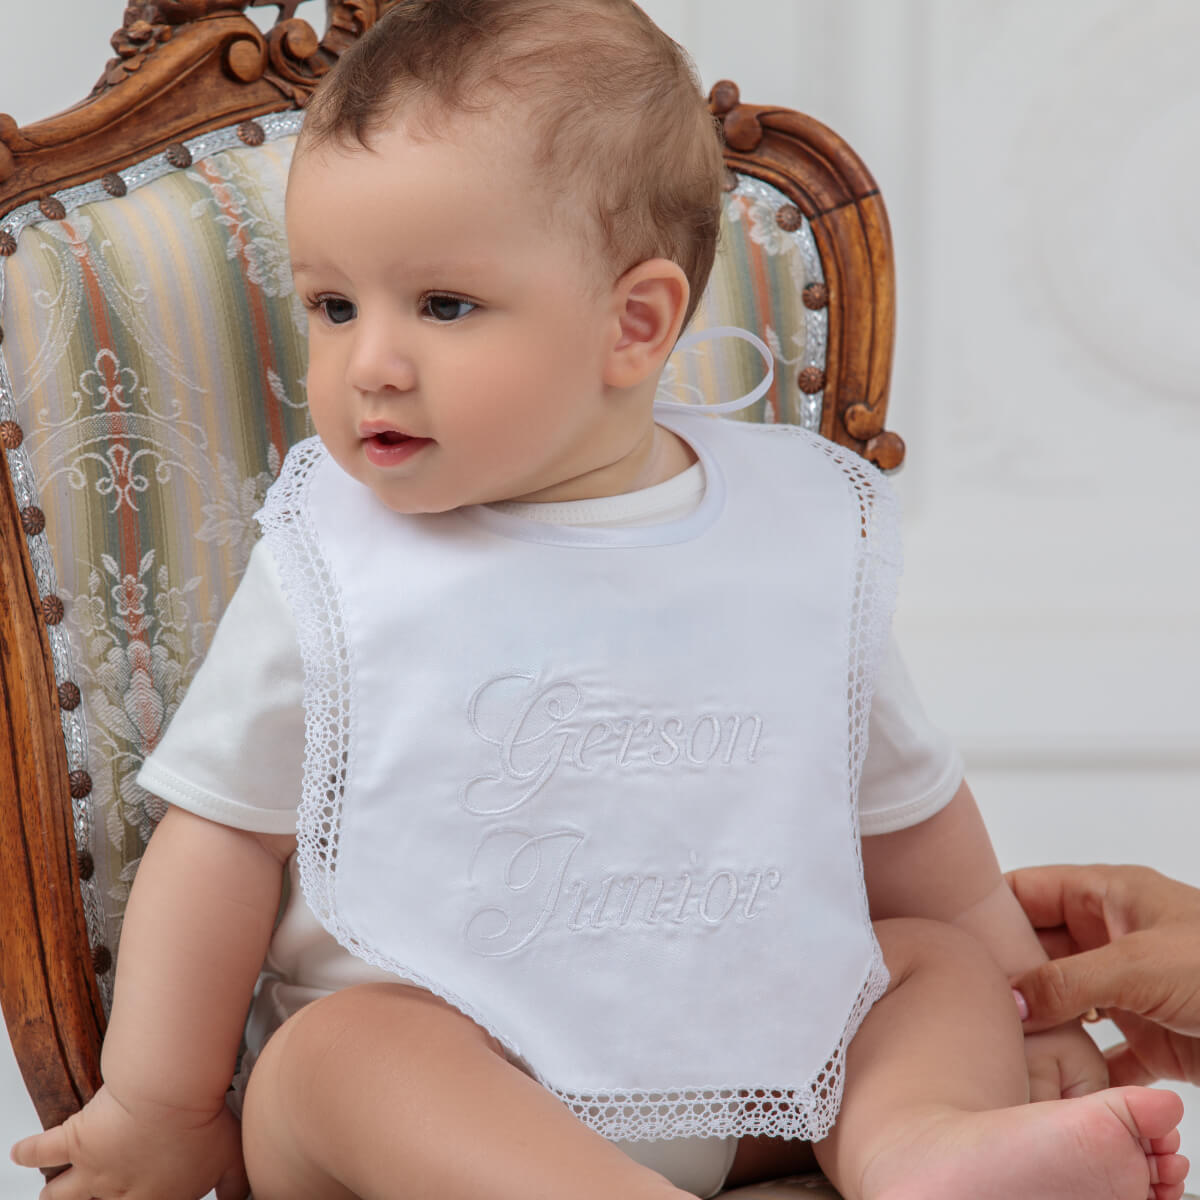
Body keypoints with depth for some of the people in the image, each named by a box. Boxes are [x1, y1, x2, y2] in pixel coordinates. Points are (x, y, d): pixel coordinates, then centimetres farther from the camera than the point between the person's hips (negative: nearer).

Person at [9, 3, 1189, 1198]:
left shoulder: (804, 541, 0)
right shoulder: (333, 568, -5)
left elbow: (901, 806, 13)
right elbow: (225, 830, 0)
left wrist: (1019, 1018, 18)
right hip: (424, 1068, -3)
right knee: (330, 1052, -31)